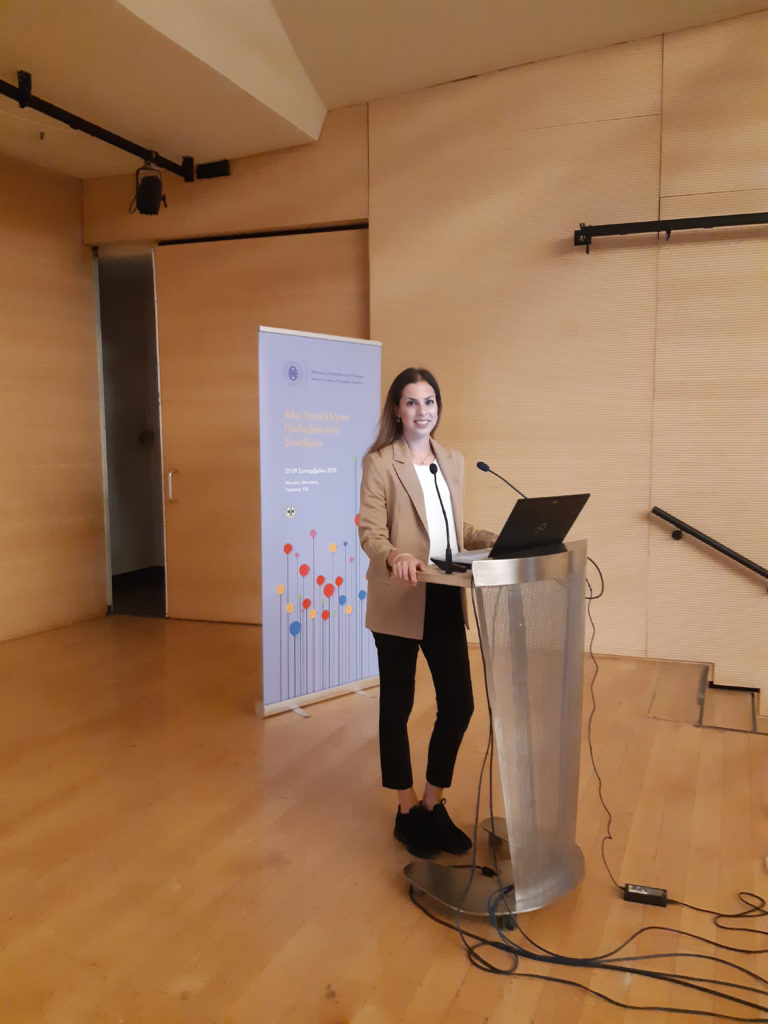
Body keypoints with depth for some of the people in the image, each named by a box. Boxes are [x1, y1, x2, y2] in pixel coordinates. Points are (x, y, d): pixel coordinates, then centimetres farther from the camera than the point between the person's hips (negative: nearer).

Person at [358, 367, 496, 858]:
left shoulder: (453, 462, 12)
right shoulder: (380, 462, -6)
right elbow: (370, 532, -12)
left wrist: (497, 538, 1)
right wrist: (394, 558, -32)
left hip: (445, 599, 5)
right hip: (399, 602, -5)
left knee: (459, 703, 6)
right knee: (397, 706, 8)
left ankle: (434, 804, 26)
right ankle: (408, 811, 26)